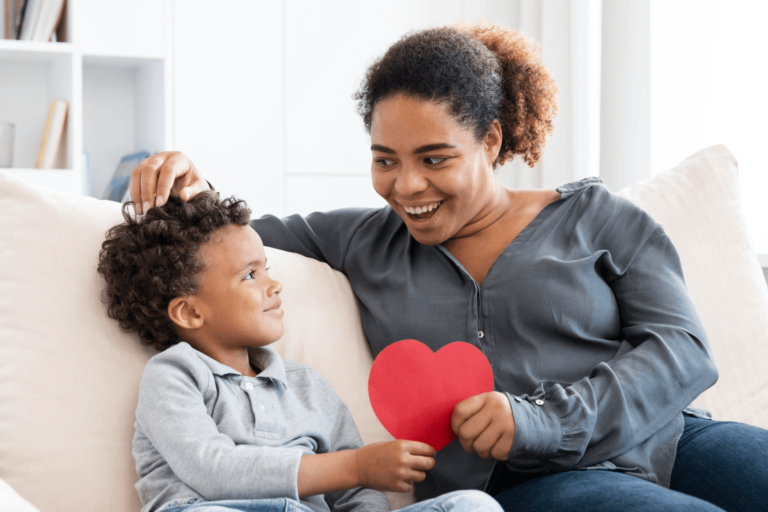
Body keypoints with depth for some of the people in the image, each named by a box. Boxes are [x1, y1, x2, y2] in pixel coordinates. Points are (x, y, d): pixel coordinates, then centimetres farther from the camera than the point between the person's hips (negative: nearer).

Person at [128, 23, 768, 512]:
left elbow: (685, 348, 0)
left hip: (669, 443, 3)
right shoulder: (363, 241, 16)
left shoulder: (595, 217, 10)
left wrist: (541, 418, -12)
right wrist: (192, 194, -1)